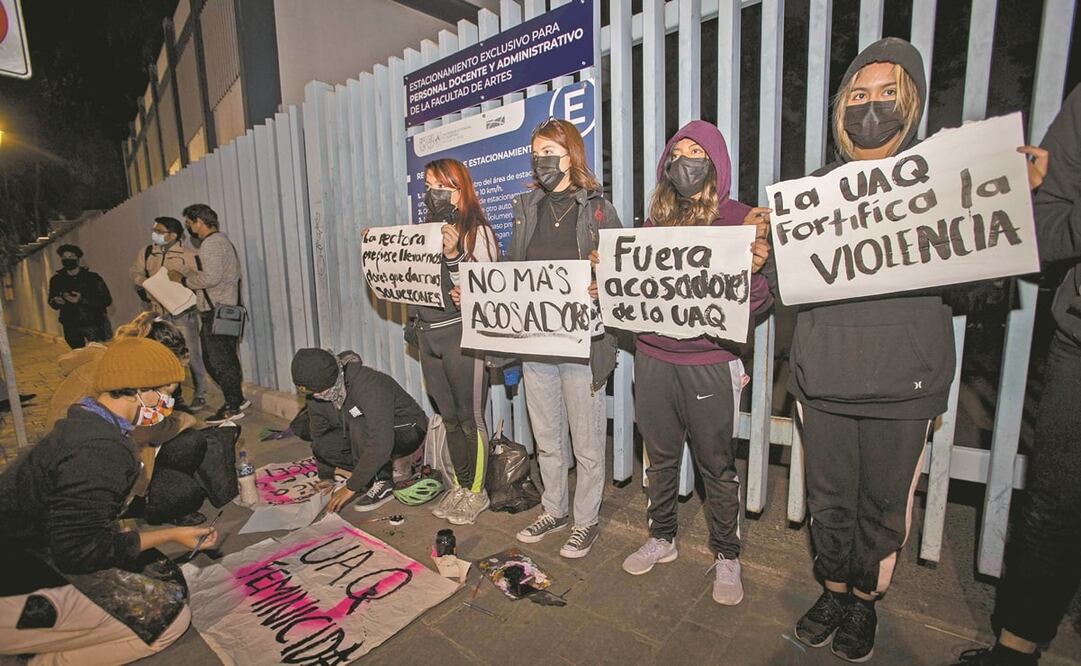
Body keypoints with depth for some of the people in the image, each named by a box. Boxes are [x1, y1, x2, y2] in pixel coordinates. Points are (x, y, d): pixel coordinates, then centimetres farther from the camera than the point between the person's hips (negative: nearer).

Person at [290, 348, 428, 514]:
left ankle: (382, 483, -13)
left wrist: (351, 487, -33)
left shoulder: (369, 386, -34)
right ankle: (388, 466, 3)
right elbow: (319, 436, 5)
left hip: (408, 431, -7)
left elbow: (380, 445, -40)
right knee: (322, 446, -13)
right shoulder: (316, 395, -11)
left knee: (360, 426, -33)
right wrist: (326, 478, 7)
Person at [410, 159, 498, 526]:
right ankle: (460, 485, 32)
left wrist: (454, 256, -25)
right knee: (449, 418, 16)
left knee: (470, 418, 3)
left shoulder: (478, 232, -7)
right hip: (427, 332, 7)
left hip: (461, 333, -7)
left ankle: (477, 491, 22)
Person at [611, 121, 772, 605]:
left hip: (710, 364, -4)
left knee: (717, 465, 8)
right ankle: (662, 538, 37)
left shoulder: (739, 220, -2)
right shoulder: (657, 222, 10)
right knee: (660, 456, 16)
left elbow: (758, 306, -6)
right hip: (653, 359, 4)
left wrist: (755, 271, -26)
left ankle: (727, 556, 30)